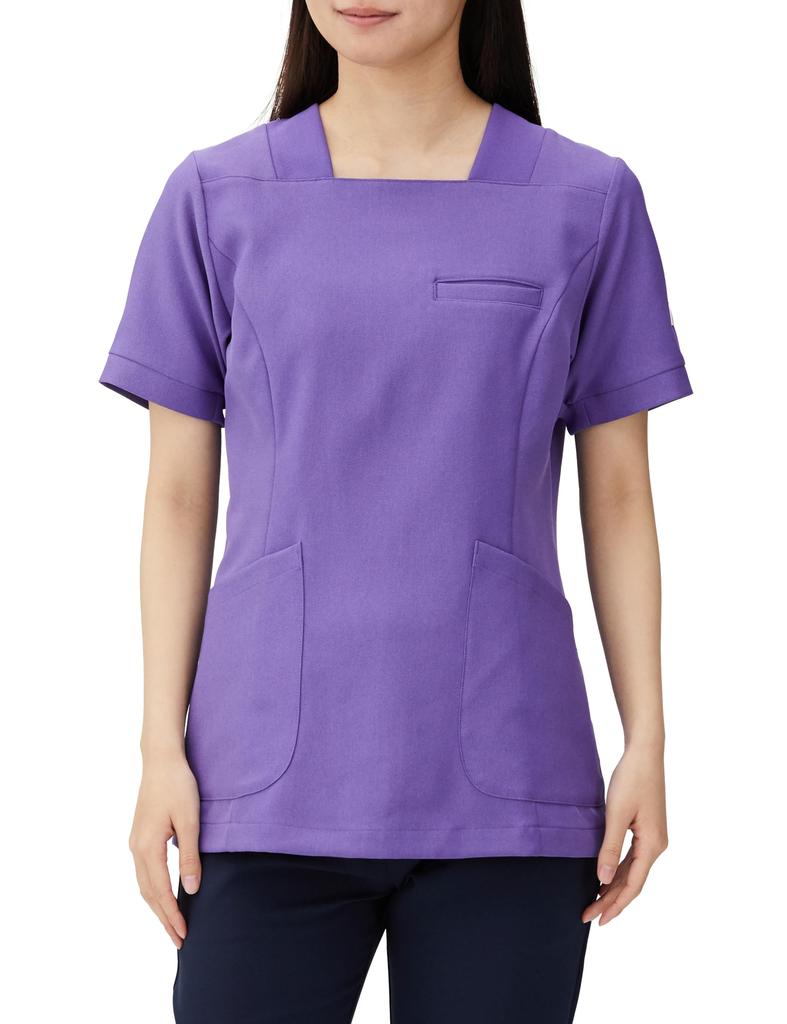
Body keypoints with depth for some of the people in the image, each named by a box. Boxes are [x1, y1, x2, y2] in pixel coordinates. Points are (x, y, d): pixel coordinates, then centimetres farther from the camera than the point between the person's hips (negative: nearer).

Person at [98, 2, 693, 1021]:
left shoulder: (588, 200, 3)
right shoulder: (217, 200, 4)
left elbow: (619, 495, 7)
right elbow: (179, 495, 5)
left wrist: (647, 739, 2)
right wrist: (161, 747, 0)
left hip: (502, 787, 0)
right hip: (275, 783, 0)